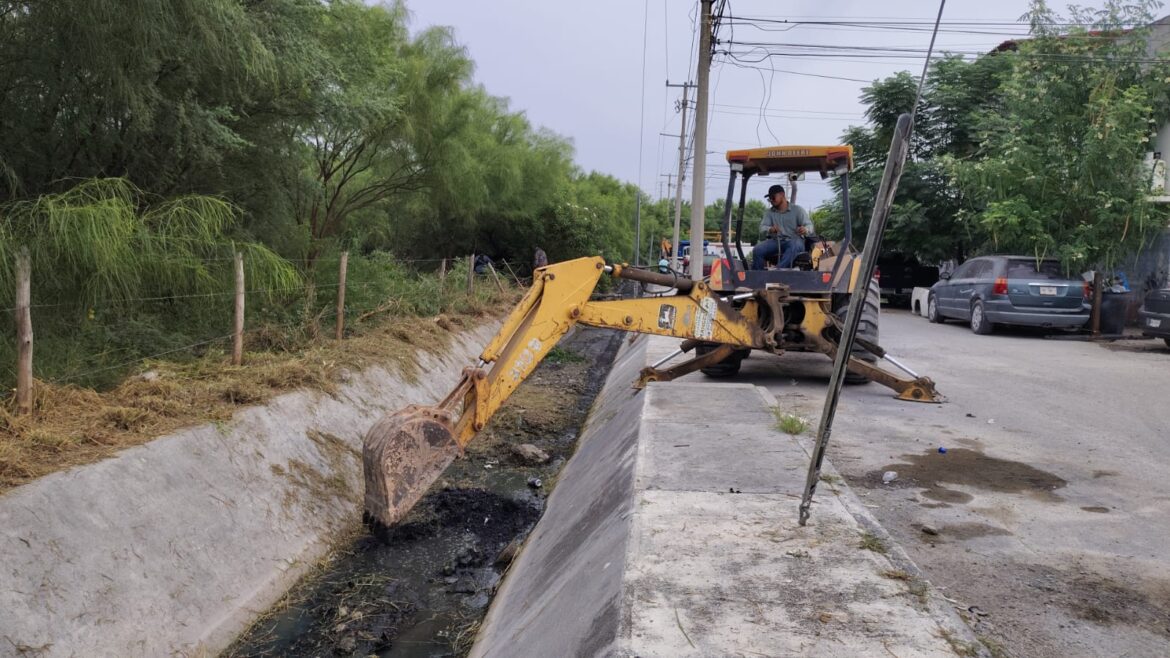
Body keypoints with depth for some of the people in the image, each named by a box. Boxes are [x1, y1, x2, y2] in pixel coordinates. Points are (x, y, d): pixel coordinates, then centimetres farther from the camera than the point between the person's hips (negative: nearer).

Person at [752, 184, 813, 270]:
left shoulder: (798, 210, 9)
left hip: (794, 240, -3)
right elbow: (762, 228, 2)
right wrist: (770, 230, -24)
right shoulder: (769, 212, 17)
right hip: (775, 240, 3)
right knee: (757, 250, -26)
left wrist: (805, 230, -26)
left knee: (794, 246, -40)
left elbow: (809, 225, 1)